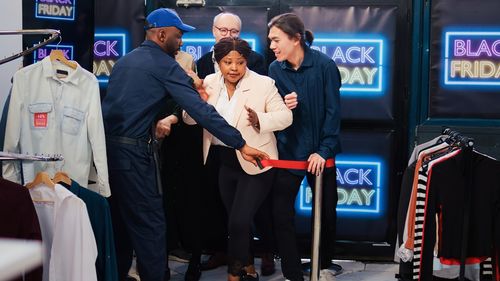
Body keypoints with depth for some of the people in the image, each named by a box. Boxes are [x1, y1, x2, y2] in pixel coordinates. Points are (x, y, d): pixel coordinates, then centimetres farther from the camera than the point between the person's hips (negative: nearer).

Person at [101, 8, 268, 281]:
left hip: (106, 146, 8)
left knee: (119, 220, 17)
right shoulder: (165, 65, -7)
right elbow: (201, 110, -14)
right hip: (133, 152, -8)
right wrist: (241, 145, -13)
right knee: (149, 225, -3)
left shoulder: (124, 60, 17)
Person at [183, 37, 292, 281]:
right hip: (225, 163, 5)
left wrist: (261, 120, -31)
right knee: (236, 222, 17)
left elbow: (285, 116, -12)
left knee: (239, 222, -11)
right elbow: (190, 118, 2)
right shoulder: (210, 83, 1)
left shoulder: (263, 84, -11)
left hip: (255, 163, -5)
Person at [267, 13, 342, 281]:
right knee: (281, 214, -4)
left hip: (319, 152, -2)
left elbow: (333, 111, -10)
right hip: (288, 150, 2)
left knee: (326, 212, 10)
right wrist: (283, 106, -18)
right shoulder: (275, 69, -2)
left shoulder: (324, 65, -11)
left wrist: (324, 150, -14)